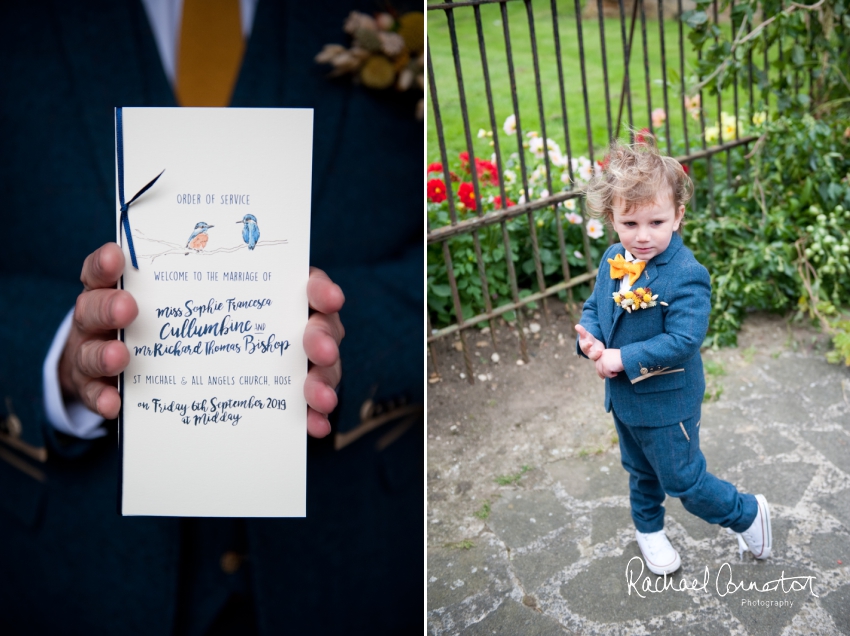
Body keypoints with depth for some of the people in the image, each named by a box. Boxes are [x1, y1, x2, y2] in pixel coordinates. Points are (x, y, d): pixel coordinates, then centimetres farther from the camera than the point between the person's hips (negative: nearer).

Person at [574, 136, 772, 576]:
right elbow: (593, 307, 8)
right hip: (623, 397, 7)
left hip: (667, 402, -7)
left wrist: (623, 359, -29)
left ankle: (748, 514, 34)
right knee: (640, 472, 27)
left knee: (683, 481, 8)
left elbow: (683, 341, -30)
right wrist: (589, 339, -13)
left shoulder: (686, 275, -26)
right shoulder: (613, 260, -4)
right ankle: (648, 528, 53)